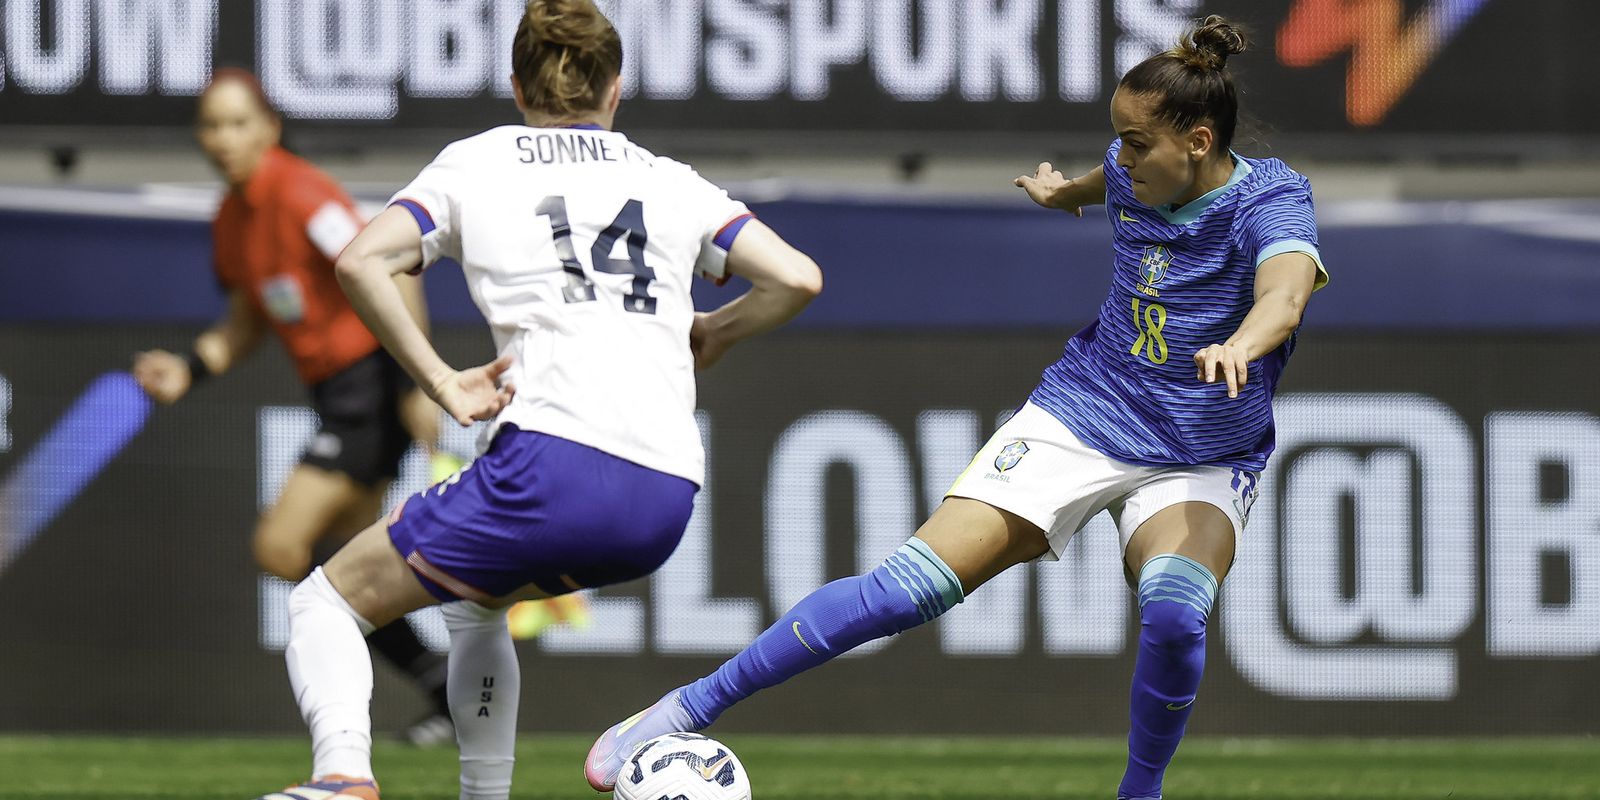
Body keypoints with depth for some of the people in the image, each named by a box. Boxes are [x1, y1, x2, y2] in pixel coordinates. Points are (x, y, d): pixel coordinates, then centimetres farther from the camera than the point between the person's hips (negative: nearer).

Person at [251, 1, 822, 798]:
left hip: (554, 458, -5)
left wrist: (441, 384, 1)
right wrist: (709, 334, 29)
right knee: (472, 595, 34)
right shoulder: (670, 181, 21)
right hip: (667, 500, 5)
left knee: (327, 600, 6)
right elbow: (797, 278, 12)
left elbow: (361, 262, -3)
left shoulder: (475, 164, 13)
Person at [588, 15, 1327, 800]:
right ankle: (689, 707, -6)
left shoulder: (1270, 199, -18)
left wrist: (1238, 346, -63)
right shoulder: (1132, 175, -2)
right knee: (911, 585, -13)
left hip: (1199, 464, -3)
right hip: (1078, 415, 3)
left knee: (1175, 611, -34)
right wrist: (1064, 191, 46)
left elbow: (1284, 294, -41)